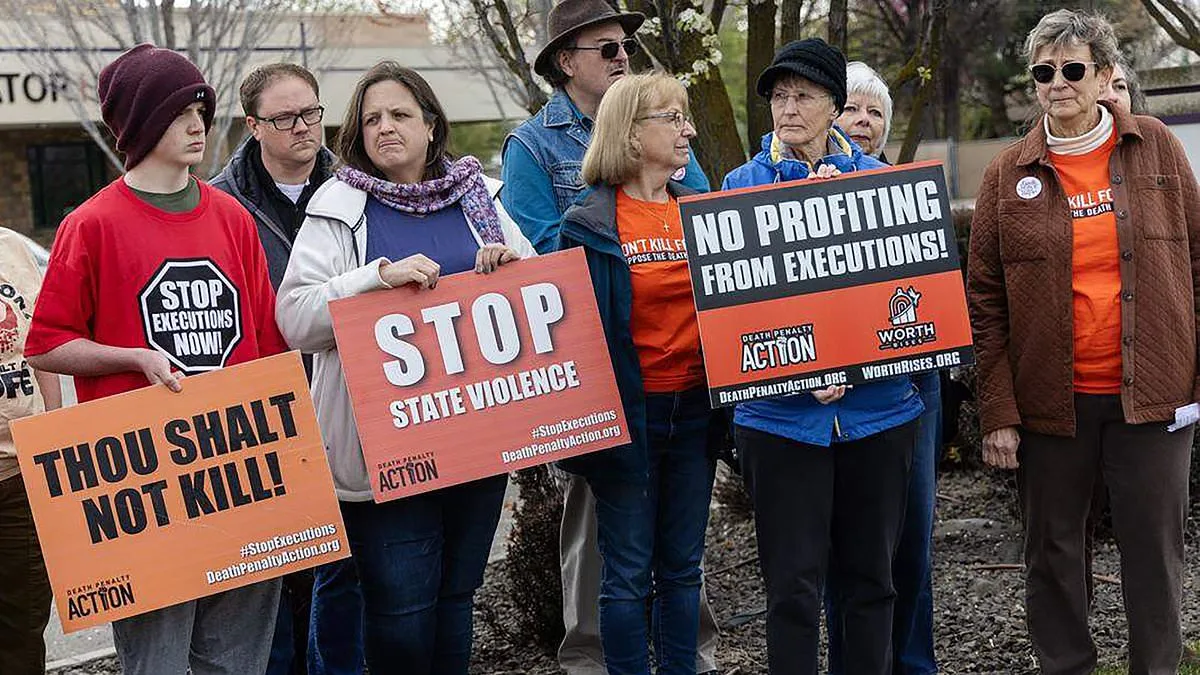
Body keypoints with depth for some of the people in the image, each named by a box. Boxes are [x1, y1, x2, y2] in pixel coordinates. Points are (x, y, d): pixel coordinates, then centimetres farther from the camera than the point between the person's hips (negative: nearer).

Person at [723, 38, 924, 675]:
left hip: (876, 404, 2)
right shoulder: (743, 184, 4)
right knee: (793, 584, -1)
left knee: (870, 575, 11)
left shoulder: (877, 178, 7)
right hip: (781, 410, -1)